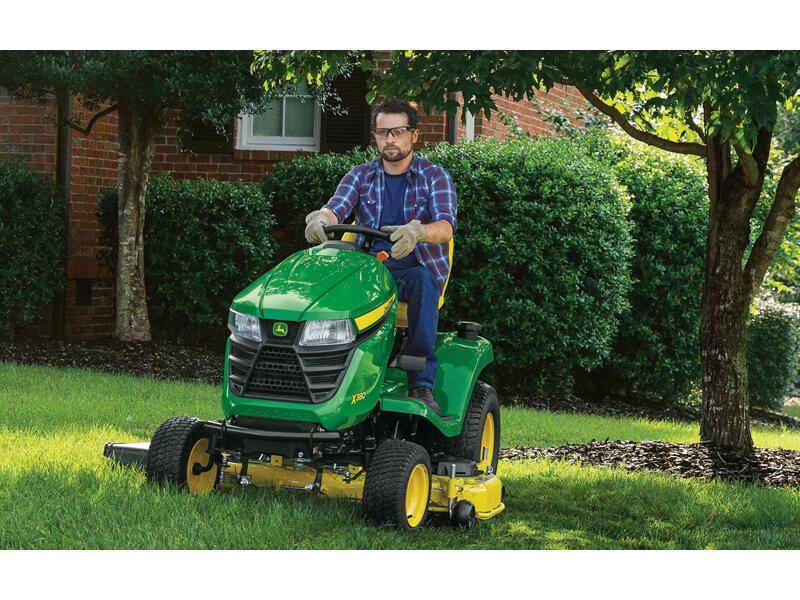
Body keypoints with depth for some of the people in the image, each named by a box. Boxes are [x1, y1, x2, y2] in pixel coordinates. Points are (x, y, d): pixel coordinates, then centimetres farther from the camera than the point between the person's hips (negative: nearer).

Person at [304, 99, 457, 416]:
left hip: (418, 267, -2)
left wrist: (417, 232, -41)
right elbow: (336, 208, -8)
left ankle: (422, 385, -38)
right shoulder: (361, 175, 10)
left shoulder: (434, 176, 1)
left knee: (421, 281, -38)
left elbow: (445, 227, -17)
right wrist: (319, 218, -34)